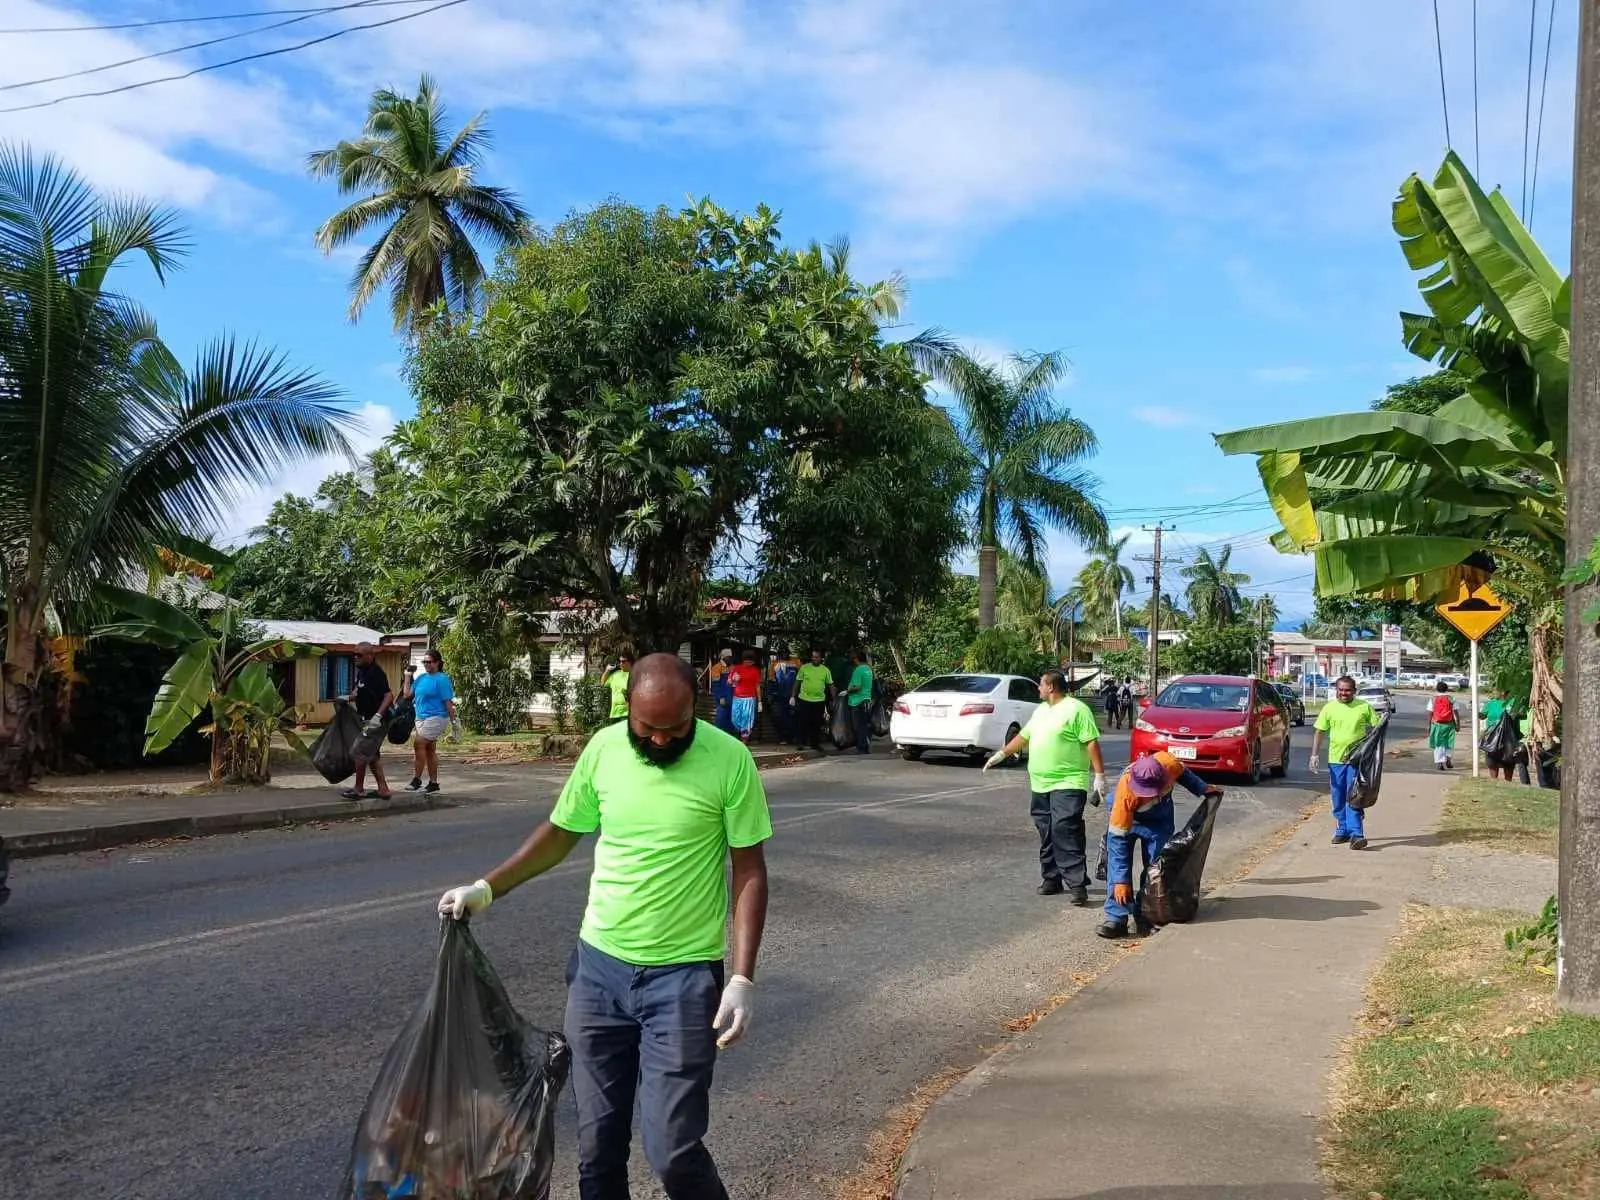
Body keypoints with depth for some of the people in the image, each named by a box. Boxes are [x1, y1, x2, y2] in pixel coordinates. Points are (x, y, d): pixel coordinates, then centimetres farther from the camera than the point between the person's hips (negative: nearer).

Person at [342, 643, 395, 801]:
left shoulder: (376, 673, -19)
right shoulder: (361, 672, 11)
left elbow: (388, 695, -25)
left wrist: (378, 716, -33)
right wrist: (349, 698, 6)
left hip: (375, 721, -10)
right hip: (366, 720, 10)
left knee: (359, 752, -5)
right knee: (372, 755, 13)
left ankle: (358, 789, 6)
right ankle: (383, 789, 18)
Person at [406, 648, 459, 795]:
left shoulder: (441, 679, -9)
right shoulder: (421, 678, 13)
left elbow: (448, 702, -11)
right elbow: (409, 695, 19)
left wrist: (454, 722, -13)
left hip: (436, 718, -8)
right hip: (421, 717, 8)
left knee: (418, 743, -19)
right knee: (429, 750, 10)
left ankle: (417, 779, -16)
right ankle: (433, 783, 16)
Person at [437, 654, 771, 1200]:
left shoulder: (730, 761, -13)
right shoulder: (603, 748, -2)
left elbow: (749, 871, -7)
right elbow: (559, 834, 13)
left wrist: (743, 977, -12)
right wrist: (486, 888, 7)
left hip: (683, 977, -3)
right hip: (599, 966, 4)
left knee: (672, 1150, -5)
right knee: (598, 1142, 11)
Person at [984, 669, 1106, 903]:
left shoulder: (1076, 709, -8)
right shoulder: (1040, 710, 18)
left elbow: (1092, 743, -12)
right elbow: (1023, 736, 29)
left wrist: (1099, 776, -16)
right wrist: (1001, 754, 29)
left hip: (1067, 785, -8)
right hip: (1040, 786, 8)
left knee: (1066, 832, -16)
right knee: (1047, 835, 10)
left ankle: (1077, 884, -16)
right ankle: (1051, 880, 19)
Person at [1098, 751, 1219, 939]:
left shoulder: (1168, 763, -35)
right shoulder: (1125, 793, -41)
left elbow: (1183, 773, -5)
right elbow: (1119, 838, -34)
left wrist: (1203, 789, 6)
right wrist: (1121, 880, -33)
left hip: (1159, 820, 3)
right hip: (1124, 818, -3)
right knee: (1117, 864, -16)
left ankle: (1144, 918, 7)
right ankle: (1116, 918, -14)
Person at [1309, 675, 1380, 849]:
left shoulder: (1364, 707, 1)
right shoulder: (1329, 708, 4)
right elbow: (1319, 732, 6)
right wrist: (1314, 755, -2)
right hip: (1335, 759, 3)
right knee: (1338, 799, 9)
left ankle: (1356, 834, -11)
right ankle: (1342, 831, 21)